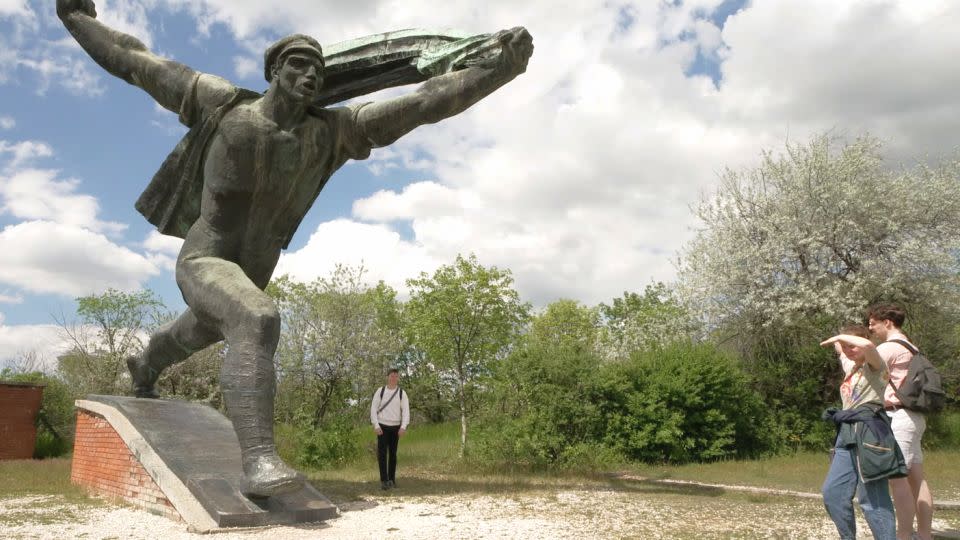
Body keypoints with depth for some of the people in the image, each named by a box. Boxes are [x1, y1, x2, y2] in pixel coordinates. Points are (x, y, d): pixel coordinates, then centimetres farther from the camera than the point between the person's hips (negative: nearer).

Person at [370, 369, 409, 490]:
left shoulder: (402, 393, 1)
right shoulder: (380, 391, -1)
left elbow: (406, 411, -2)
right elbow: (373, 408, -2)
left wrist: (403, 427, -13)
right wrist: (376, 425, -10)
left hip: (395, 427, 1)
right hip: (382, 426, -1)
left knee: (393, 454, 8)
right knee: (382, 454, -6)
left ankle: (392, 479, 18)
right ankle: (384, 480, -4)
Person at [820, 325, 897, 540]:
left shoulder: (874, 367, -2)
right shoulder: (850, 368, 20)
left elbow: (867, 345, -26)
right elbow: (841, 350, 44)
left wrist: (841, 337, -12)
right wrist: (838, 342, 26)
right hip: (848, 434, 8)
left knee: (872, 498, -9)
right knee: (832, 492, 4)